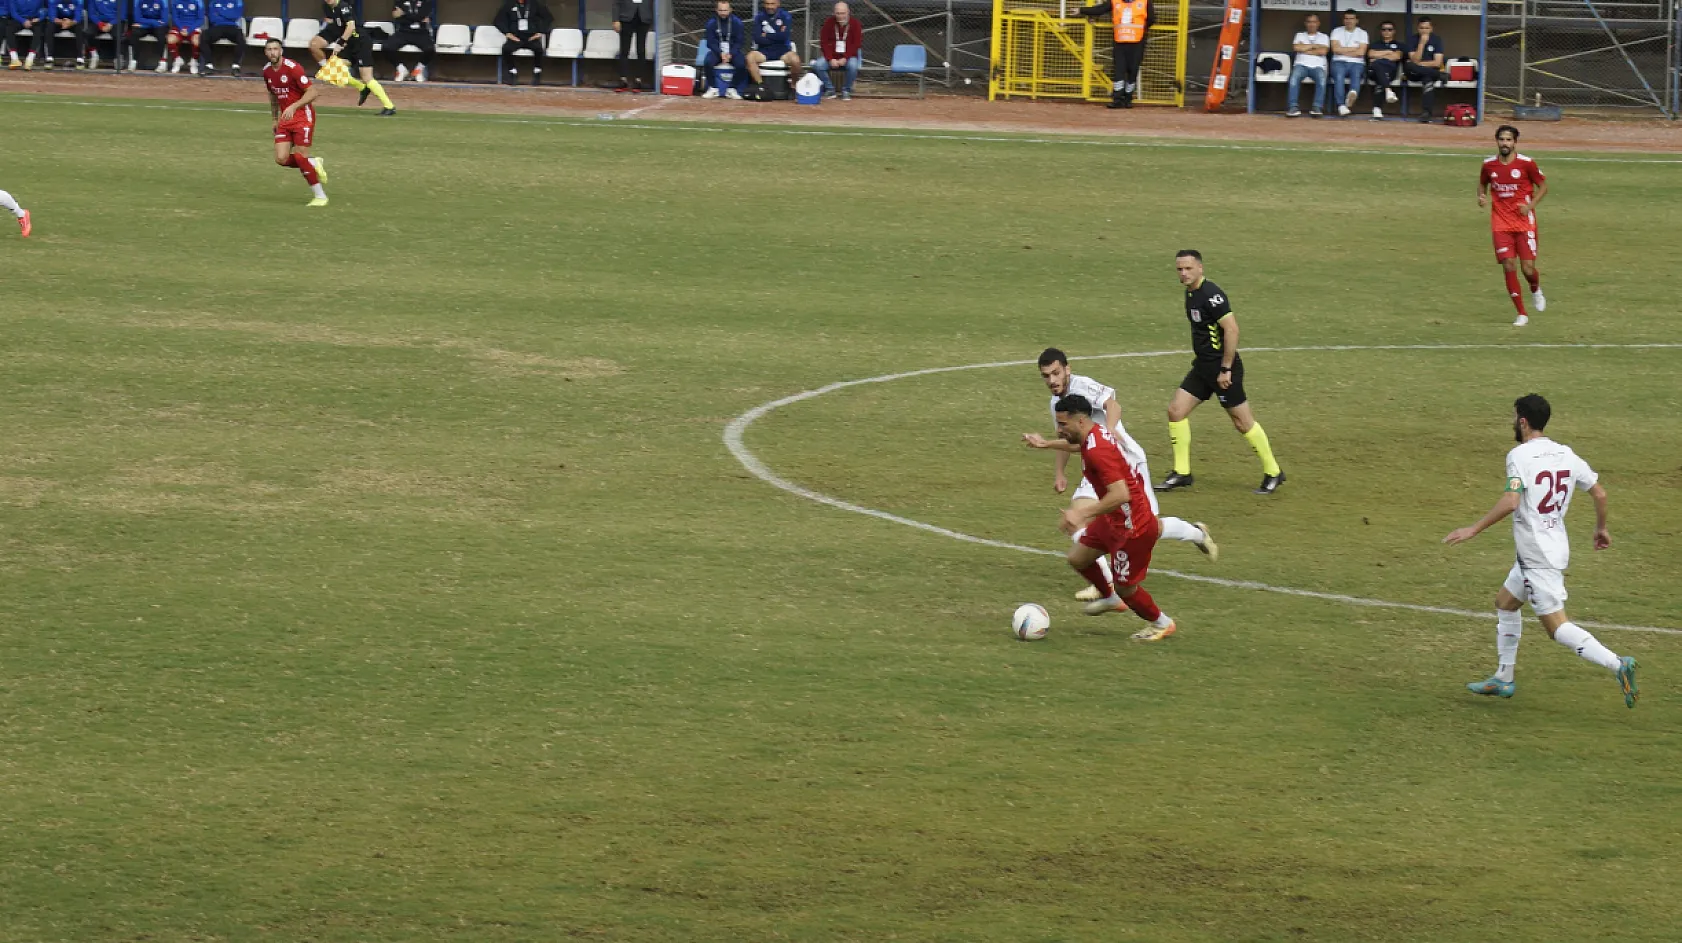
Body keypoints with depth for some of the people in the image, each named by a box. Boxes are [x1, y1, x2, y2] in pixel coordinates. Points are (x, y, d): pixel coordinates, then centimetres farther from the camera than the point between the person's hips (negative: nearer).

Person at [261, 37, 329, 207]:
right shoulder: (267, 71, 5)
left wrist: (293, 107, -30)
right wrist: (275, 119, 22)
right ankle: (314, 164, 21)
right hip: (285, 118, 7)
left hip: (302, 115, -7)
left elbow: (313, 91, -21)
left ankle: (320, 196, 3)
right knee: (281, 159, -6)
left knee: (300, 157, -12)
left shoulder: (293, 68, -17)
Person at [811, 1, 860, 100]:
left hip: (849, 56, -2)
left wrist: (845, 58, -21)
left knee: (852, 65, -35)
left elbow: (856, 44, -9)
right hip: (831, 56, 2)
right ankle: (829, 89, -11)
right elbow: (824, 43, -3)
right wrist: (830, 59, -17)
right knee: (818, 65, -26)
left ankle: (846, 91, -16)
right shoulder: (829, 23, -1)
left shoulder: (855, 24, -4)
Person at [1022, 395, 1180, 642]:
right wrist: (1046, 444, 36)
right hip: (1113, 520, 9)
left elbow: (1120, 494, -38)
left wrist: (1083, 514, -37)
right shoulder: (1095, 433, 1)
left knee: (1124, 587, 6)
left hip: (1132, 526, -9)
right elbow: (1080, 446, 29)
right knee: (1077, 558, 15)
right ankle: (1110, 598, 39)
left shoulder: (1097, 451, -29)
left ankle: (1161, 623, 30)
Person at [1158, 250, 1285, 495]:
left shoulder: (1211, 295, -20)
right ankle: (1181, 473, 11)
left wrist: (1226, 369, -22)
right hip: (1203, 366, 9)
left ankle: (1273, 473, 13)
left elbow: (1231, 329, -24)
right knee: (1176, 410, 3)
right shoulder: (1191, 292, 9)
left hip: (1221, 366, -9)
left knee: (1243, 422, -1)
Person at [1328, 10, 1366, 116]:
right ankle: (1341, 106, -48)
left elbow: (1361, 52, -1)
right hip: (1339, 62, 0)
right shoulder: (1337, 31, 13)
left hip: (1356, 63, 0)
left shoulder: (1362, 33, 12)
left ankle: (1352, 94, -68)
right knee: (1339, 75, -34)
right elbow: (1336, 49, -2)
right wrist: (1354, 49, 2)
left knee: (1356, 74, -35)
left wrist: (1343, 51, 2)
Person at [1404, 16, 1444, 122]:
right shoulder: (1413, 40, -1)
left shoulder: (1436, 39, -1)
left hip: (1433, 71, -1)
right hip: (1415, 74, 1)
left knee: (1427, 78, -36)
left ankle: (1425, 112, -40)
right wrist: (1421, 43, -20)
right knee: (1408, 65, -33)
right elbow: (1414, 61, -14)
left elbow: (1437, 63, -9)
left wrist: (1420, 64, -9)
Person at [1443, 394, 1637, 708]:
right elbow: (1600, 494, 10)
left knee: (1556, 625, -8)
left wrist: (1473, 530, -20)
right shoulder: (1566, 454, 7)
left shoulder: (1519, 456, -15)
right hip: (1556, 548, 9)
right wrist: (1601, 528, 27)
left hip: (1538, 558, -9)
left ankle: (1616, 664, -22)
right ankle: (1502, 679, 29)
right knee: (1505, 603, 23)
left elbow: (1510, 502, -27)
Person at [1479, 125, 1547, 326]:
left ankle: (1536, 291, 32)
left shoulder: (1526, 163, -7)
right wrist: (1482, 197, -3)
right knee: (1508, 266, -8)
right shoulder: (1489, 165, 1)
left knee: (1528, 268, -6)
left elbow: (1543, 186, 2)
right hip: (1501, 224, 2)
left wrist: (1530, 205, -14)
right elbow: (1482, 183, 20)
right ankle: (1521, 314, 3)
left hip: (1524, 222, -2)